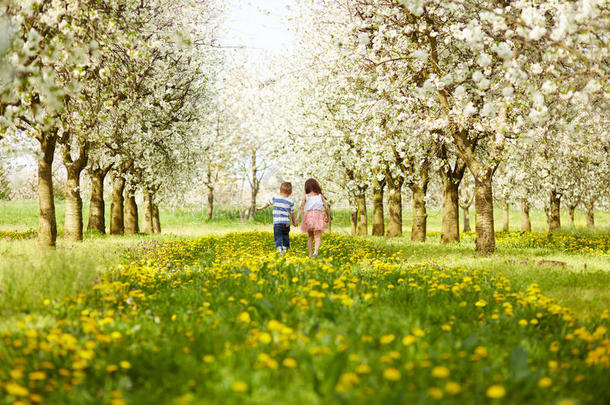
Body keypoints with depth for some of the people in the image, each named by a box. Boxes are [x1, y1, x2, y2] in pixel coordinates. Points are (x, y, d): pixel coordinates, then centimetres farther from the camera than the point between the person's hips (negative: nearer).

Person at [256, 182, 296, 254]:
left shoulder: (275, 199, 2)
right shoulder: (290, 202, 2)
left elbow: (267, 204, 17)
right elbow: (292, 214, 7)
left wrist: (260, 208, 34)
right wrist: (294, 222, 23)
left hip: (277, 223, -1)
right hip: (286, 223, 1)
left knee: (278, 237, -5)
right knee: (285, 236, 17)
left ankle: (279, 248, -23)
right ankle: (285, 247, 22)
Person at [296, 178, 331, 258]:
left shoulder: (305, 197, 9)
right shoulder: (320, 196, 11)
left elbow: (301, 207, -3)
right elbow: (326, 208, 8)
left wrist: (297, 217, -10)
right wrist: (328, 217, 23)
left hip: (309, 215, 1)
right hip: (319, 215, -1)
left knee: (310, 236, 15)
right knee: (318, 236, -9)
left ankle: (310, 254, 13)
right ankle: (316, 251, -33)